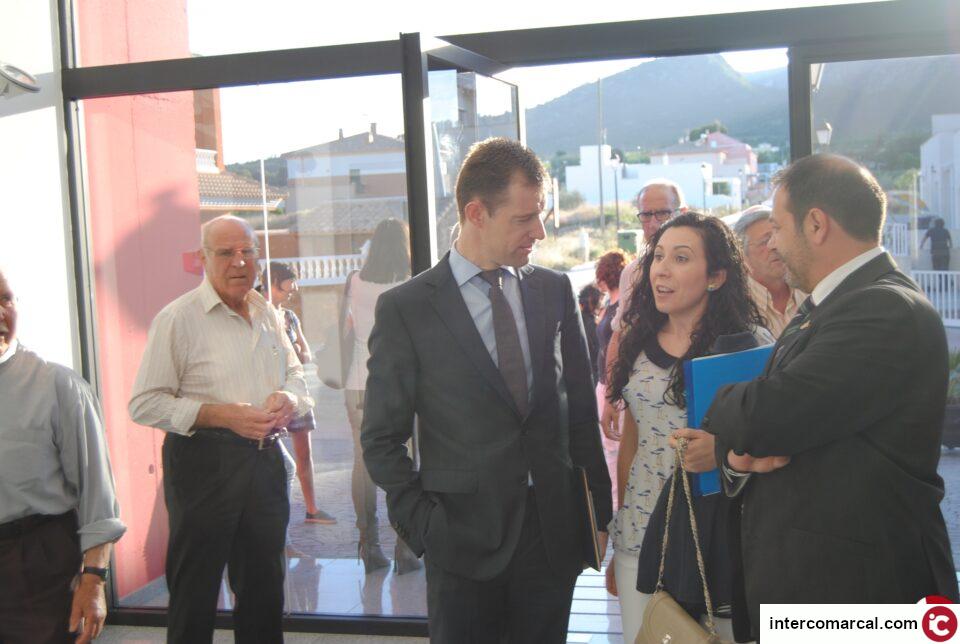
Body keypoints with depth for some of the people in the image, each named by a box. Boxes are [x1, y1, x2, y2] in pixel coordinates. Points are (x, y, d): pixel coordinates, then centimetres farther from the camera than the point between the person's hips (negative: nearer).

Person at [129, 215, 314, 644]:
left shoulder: (267, 314, 11)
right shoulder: (178, 317, -7)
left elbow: (295, 378, 21)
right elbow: (145, 404, -11)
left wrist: (289, 399, -3)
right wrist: (223, 416, -20)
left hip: (266, 459, 6)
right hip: (203, 463, -6)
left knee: (264, 587, 16)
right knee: (194, 592, 3)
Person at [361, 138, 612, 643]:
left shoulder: (554, 290, 5)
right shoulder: (405, 308, -6)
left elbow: (581, 407, 10)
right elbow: (382, 439, -2)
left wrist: (598, 510, 8)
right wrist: (423, 524, -8)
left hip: (554, 530, 3)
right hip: (465, 538, -3)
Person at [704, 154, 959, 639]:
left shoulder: (888, 310, -19)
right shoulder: (814, 312, 12)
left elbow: (765, 416, -27)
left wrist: (721, 402, -6)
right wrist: (739, 453, -9)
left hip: (851, 587, -8)